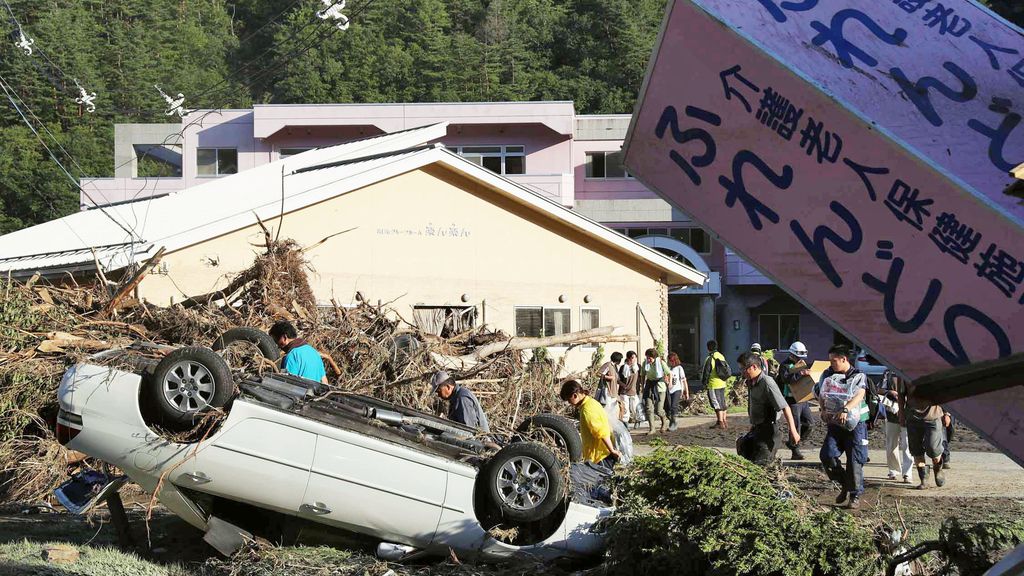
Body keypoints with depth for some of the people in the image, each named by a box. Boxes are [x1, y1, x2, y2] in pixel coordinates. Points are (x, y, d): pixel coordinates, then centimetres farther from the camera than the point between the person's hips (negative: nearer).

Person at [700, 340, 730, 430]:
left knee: (716, 404, -3)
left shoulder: (709, 359, -15)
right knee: (722, 403, 15)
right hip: (722, 384, 7)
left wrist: (704, 383, 0)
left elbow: (706, 372, -12)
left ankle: (720, 422, -4)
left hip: (713, 385, -7)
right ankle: (724, 421, 21)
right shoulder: (721, 357, 7)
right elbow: (727, 369, 15)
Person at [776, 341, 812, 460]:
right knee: (796, 426, -7)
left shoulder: (802, 363, 17)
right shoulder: (785, 365, -8)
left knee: (808, 424, 6)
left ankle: (791, 443, 22)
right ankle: (795, 451, -1)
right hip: (792, 400, -8)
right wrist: (801, 374, -34)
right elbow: (786, 379, -27)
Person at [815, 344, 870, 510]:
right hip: (835, 423, 4)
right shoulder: (828, 375, 8)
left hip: (855, 423, -4)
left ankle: (855, 495, 11)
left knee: (854, 460, -3)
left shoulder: (858, 376, -6)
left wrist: (845, 410, -37)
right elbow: (821, 395, 11)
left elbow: (859, 395, -21)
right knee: (827, 455, -9)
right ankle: (845, 484, 13)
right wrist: (823, 410, -9)